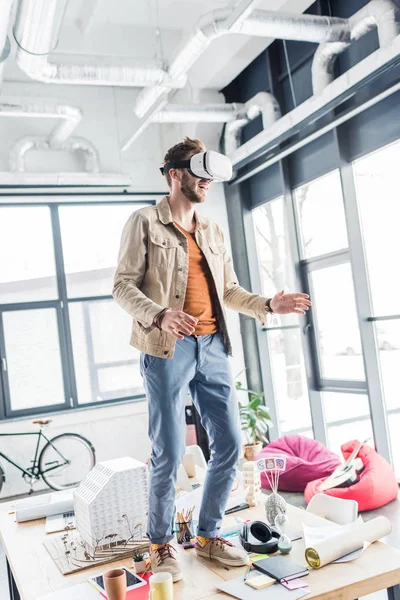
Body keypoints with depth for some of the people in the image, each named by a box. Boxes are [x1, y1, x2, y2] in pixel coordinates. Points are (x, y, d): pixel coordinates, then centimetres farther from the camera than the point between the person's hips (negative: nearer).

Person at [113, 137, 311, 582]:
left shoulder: (212, 232, 19)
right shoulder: (145, 223, 2)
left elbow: (230, 291, 20)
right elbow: (123, 285, -5)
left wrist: (268, 305, 4)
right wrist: (160, 315, -22)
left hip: (213, 348, 6)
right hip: (167, 349, -6)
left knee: (229, 446, 6)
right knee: (169, 455, -2)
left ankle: (208, 535, 25)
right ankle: (160, 543, 20)